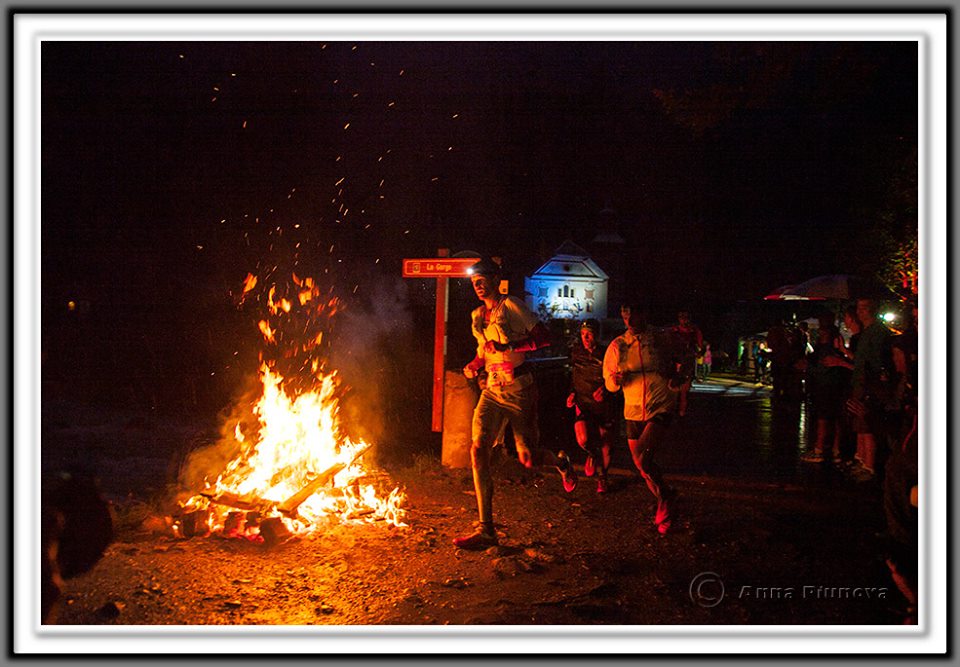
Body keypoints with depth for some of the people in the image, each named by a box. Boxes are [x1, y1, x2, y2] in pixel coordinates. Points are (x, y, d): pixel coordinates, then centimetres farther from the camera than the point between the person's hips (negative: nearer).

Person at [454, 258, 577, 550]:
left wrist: (507, 347, -21)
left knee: (528, 459, -1)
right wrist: (473, 366, 5)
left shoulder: (512, 306, -8)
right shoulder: (477, 316, 13)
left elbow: (544, 337, -12)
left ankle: (561, 462, 39)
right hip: (493, 390, 6)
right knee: (478, 449, -12)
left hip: (519, 389, -6)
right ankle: (486, 530, -8)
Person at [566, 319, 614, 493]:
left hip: (603, 405, -1)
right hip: (582, 403, 1)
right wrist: (572, 393, 5)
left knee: (605, 447, 5)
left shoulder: (604, 355, -7)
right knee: (583, 440, -23)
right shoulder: (576, 353, 1)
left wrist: (604, 389, -22)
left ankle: (602, 478, 32)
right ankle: (592, 453, 14)